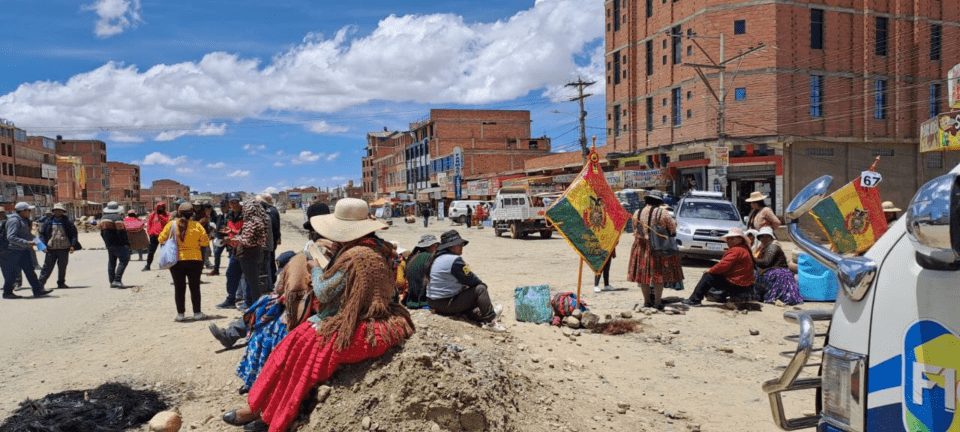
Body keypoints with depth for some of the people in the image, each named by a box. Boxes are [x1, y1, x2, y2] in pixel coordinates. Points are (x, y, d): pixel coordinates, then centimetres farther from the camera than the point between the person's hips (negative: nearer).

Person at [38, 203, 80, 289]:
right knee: (47, 267, -3)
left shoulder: (67, 223, 6)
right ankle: (40, 283, 2)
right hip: (51, 249, 0)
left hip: (64, 249, 1)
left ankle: (61, 283, 20)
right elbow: (42, 233, 8)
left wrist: (73, 245, -5)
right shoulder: (48, 222, 7)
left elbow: (73, 234, 6)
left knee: (62, 267, 9)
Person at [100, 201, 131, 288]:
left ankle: (112, 281, 14)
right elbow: (121, 232, -18)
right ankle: (117, 280, -16)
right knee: (124, 260, -6)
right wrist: (127, 242, -13)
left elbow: (102, 233, 19)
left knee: (111, 262, 13)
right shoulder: (117, 218, -12)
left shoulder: (103, 219, 16)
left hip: (108, 244, 9)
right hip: (118, 244, -9)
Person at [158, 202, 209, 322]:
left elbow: (161, 239, -1)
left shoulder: (171, 224, -5)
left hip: (176, 260, 0)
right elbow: (205, 241, -2)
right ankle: (197, 313, 10)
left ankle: (180, 314, 9)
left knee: (179, 288, 8)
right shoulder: (197, 225, -6)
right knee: (195, 287, 8)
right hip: (194, 260, 0)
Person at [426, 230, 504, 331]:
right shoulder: (454, 260, -19)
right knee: (480, 289, -8)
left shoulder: (437, 258, 13)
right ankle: (490, 321, -2)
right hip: (446, 305, -10)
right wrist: (483, 284, 6)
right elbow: (470, 280, -13)